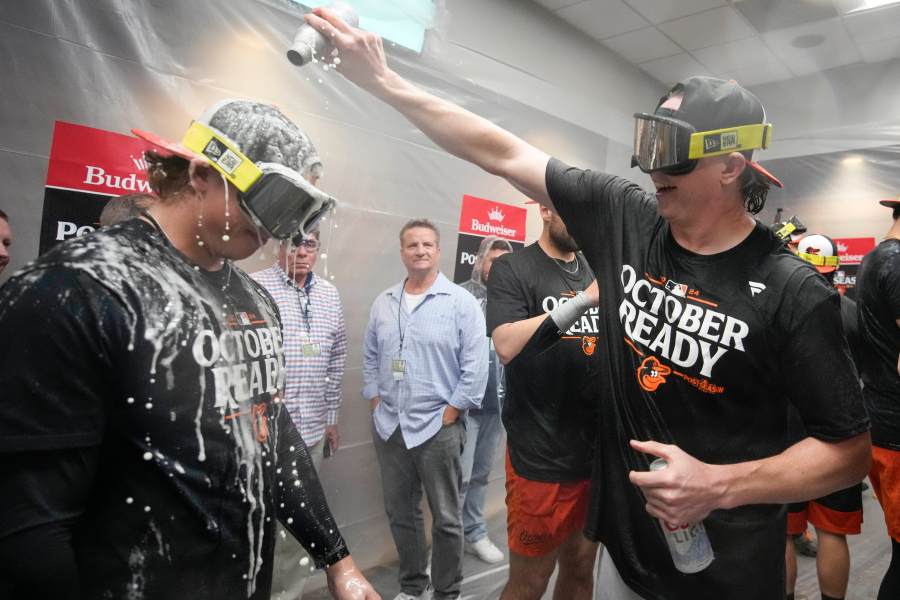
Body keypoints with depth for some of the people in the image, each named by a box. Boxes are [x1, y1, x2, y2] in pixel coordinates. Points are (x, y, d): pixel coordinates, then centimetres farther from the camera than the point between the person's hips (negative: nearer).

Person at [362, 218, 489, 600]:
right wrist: (375, 403, 7)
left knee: (445, 518, 8)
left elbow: (475, 367, -11)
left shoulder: (461, 302, -8)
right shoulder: (384, 303, 8)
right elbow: (370, 358, 14)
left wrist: (451, 413, -12)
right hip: (389, 427, 5)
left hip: (439, 427, -4)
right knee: (400, 513, 17)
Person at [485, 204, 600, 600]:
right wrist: (583, 302, -26)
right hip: (542, 457, -5)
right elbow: (506, 346, -22)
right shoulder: (514, 269, -7)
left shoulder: (596, 272, 10)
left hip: (599, 451, 6)